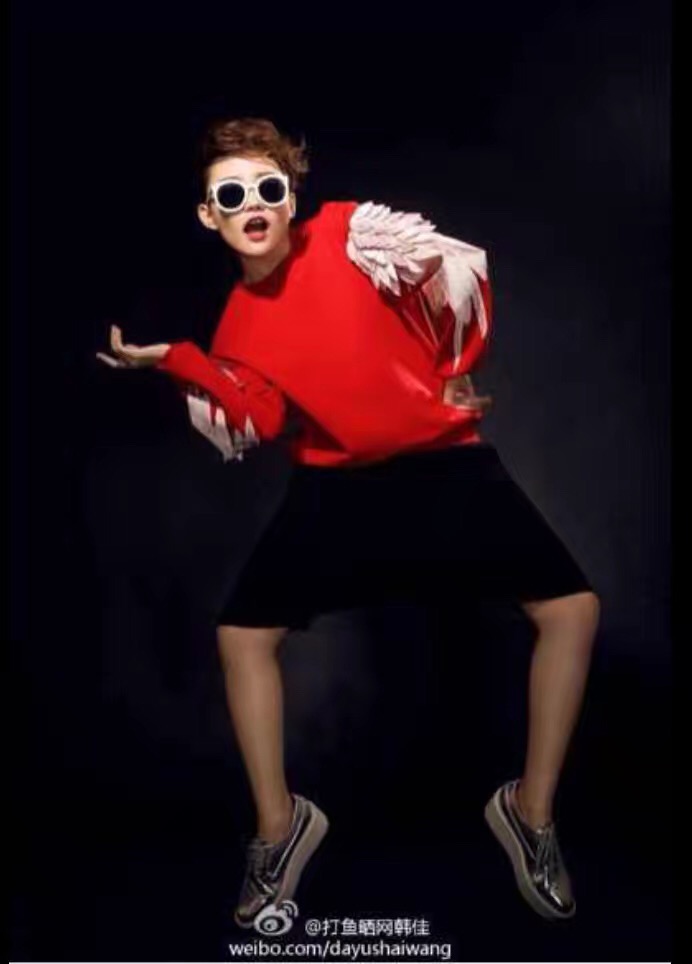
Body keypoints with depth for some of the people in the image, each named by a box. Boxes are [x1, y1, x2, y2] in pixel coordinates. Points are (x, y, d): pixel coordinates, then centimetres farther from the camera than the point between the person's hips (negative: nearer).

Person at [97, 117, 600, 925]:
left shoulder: (351, 232, -8)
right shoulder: (237, 319, 4)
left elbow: (462, 270, -3)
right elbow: (257, 426, -6)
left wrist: (455, 377, 3)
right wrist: (173, 363, -14)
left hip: (442, 460, -2)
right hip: (336, 482, 3)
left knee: (571, 608, -13)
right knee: (241, 633, -6)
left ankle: (530, 809, 5)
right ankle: (279, 824, 12)